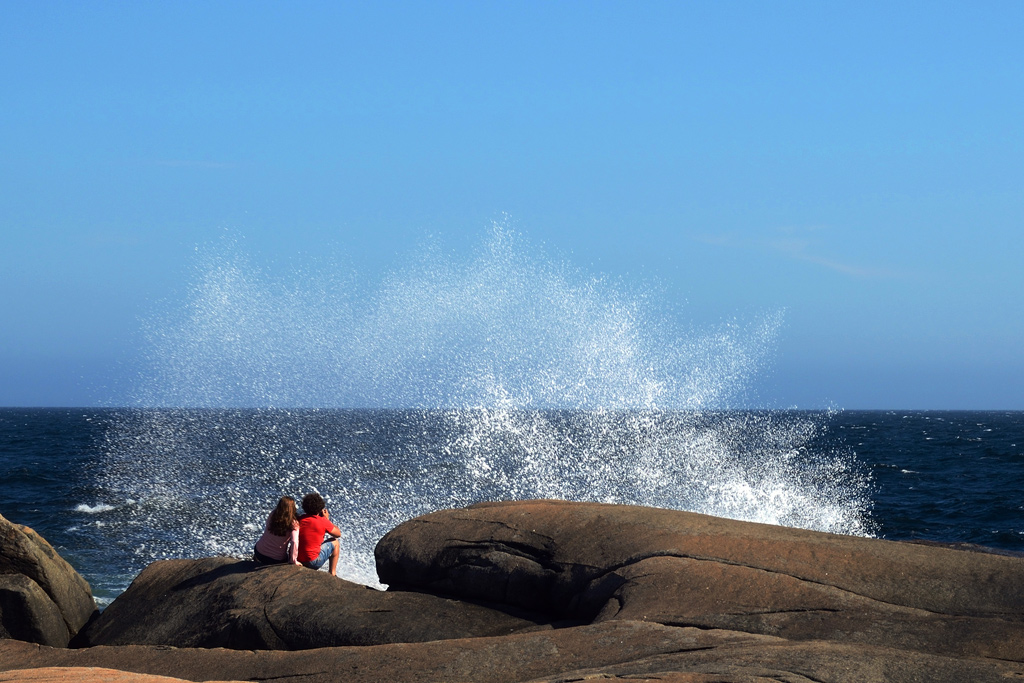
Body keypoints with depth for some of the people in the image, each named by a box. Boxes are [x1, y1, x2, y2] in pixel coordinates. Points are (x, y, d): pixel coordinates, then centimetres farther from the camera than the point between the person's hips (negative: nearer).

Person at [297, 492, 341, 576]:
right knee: (335, 542, 19)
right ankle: (332, 573, 26)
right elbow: (338, 534, 5)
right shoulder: (323, 522, -13)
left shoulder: (299, 519, 0)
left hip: (298, 559, 5)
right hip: (313, 562, -5)